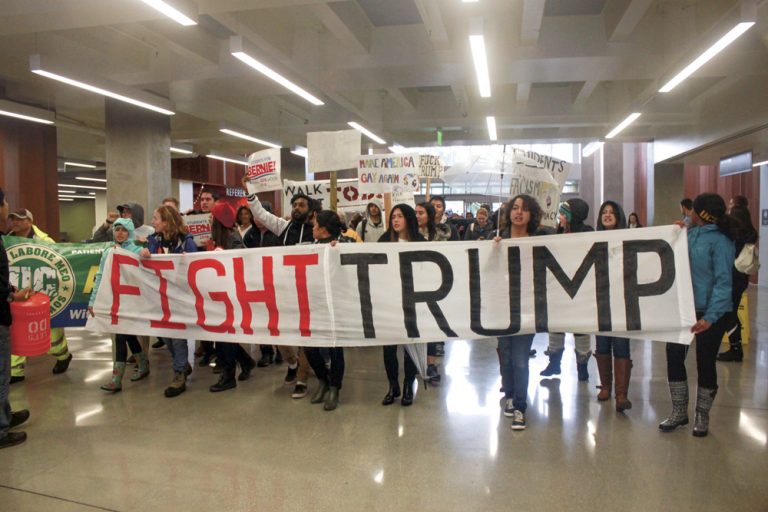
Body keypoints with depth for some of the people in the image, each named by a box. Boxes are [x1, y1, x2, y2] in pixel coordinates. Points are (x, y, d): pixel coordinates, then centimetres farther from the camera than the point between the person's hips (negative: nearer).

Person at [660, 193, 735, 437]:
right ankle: (679, 411, 22)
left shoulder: (720, 241, -15)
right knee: (674, 354, 6)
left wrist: (710, 317, -26)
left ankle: (702, 416, 25)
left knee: (705, 362, 6)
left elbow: (723, 282, -19)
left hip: (711, 311, -6)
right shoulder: (690, 233, 5)